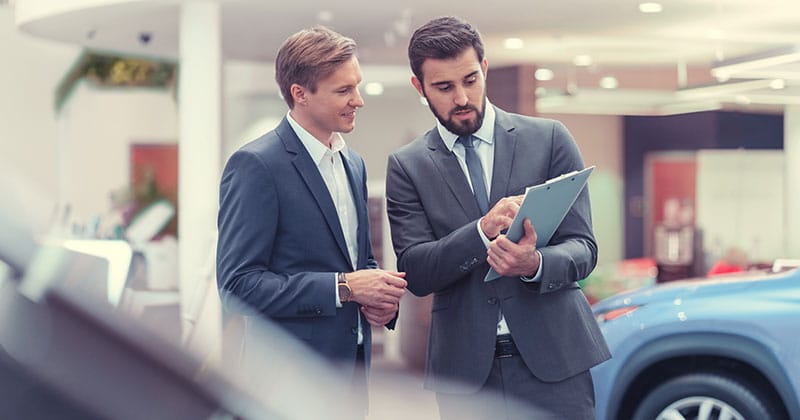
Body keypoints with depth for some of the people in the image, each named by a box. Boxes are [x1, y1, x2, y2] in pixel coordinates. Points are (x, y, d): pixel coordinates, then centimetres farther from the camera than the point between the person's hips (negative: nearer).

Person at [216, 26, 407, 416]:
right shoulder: (254, 165, -13)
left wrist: (379, 296, 0)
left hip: (353, 366, 7)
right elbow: (238, 285, -18)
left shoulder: (354, 164, 12)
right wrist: (343, 287, -20)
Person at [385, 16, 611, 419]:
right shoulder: (407, 166, 5)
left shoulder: (549, 139, 4)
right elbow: (414, 272, -4)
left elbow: (583, 248, 0)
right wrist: (483, 230, -21)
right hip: (467, 368, 0)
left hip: (553, 356, 0)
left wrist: (535, 264, -22)